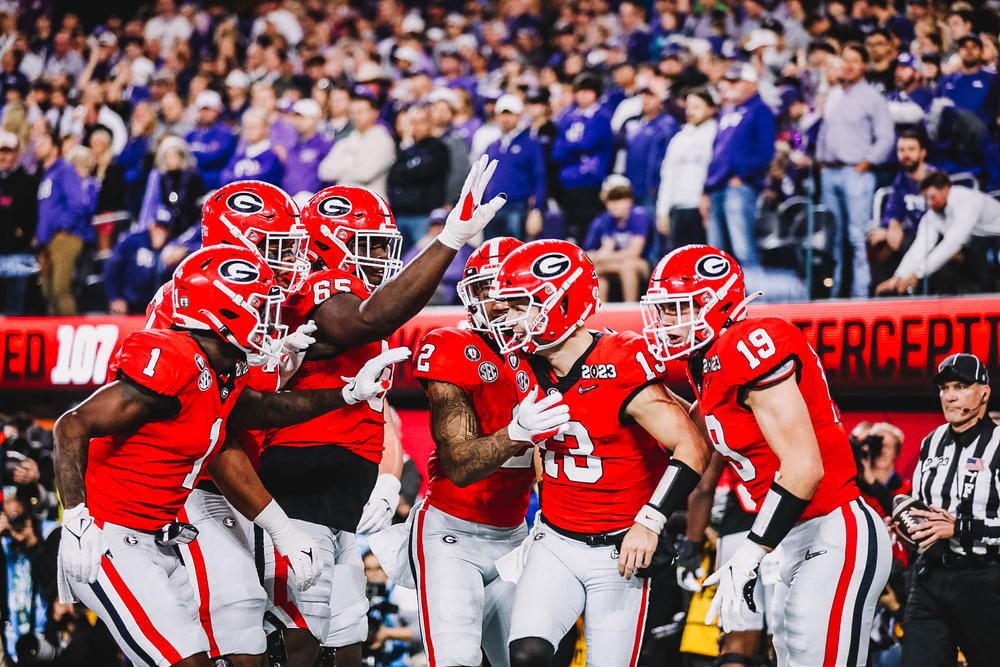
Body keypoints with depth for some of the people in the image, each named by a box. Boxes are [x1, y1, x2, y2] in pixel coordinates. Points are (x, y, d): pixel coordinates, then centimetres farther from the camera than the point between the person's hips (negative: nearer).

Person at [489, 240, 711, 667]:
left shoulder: (622, 369, -19)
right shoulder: (527, 366, 1)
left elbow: (692, 448, -22)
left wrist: (649, 522, -26)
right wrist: (520, 431, -4)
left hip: (618, 554, -5)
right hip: (555, 545, 5)